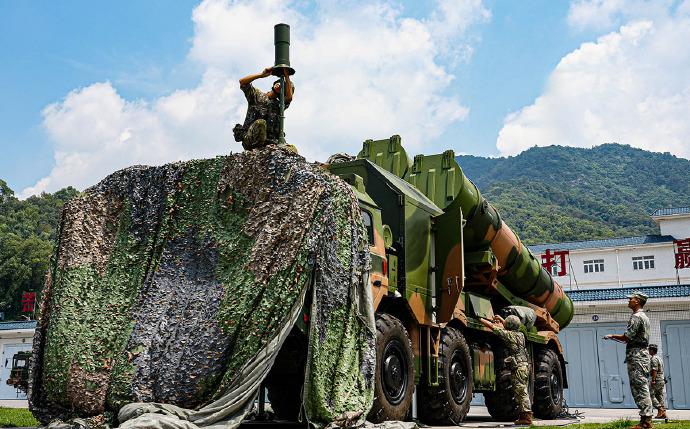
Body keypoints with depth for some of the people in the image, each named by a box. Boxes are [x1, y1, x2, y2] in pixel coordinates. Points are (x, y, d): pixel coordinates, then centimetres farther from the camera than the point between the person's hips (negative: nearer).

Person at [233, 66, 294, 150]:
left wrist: (287, 77, -6)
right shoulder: (257, 95, 15)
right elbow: (242, 81, 1)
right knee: (260, 122, -37)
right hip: (249, 139, -2)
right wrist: (262, 74, -3)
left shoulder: (279, 105, 18)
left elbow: (289, 98, -5)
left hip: (268, 141, 2)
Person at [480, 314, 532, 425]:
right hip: (525, 365, 9)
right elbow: (511, 328, 38)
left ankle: (526, 416, -10)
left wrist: (481, 319, 4)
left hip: (518, 366, -9)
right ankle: (524, 415, 17)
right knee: (522, 392, 13)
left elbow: (493, 326, -7)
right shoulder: (520, 334, 15)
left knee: (521, 391, -8)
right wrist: (501, 320, 39)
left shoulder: (509, 335, -9)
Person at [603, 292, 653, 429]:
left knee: (639, 388, -11)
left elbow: (627, 337, -17)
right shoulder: (644, 317, 21)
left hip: (636, 355, -10)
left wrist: (612, 336, -2)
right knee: (642, 388, 11)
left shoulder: (636, 317, -12)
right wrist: (616, 338, 24)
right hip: (643, 352, 10)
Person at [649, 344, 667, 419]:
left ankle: (660, 410, -14)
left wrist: (653, 380, -23)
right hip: (662, 380, 10)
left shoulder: (654, 358, -11)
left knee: (651, 395, -8)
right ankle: (663, 413, 4)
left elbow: (654, 370, -20)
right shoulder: (659, 358, 19)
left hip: (656, 380, -10)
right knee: (660, 396, 8)